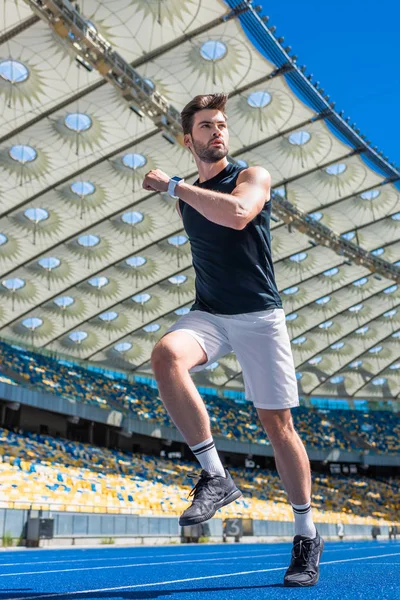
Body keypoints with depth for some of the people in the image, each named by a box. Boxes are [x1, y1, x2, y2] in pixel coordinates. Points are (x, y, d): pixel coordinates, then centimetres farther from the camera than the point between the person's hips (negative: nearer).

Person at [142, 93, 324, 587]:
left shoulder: (252, 176, -1)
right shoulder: (185, 198, 14)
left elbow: (238, 214, -25)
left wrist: (172, 185, -17)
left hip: (259, 316, -3)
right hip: (208, 315, 3)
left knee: (278, 425, -2)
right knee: (166, 354, -31)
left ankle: (307, 536, 16)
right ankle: (215, 476, -20)